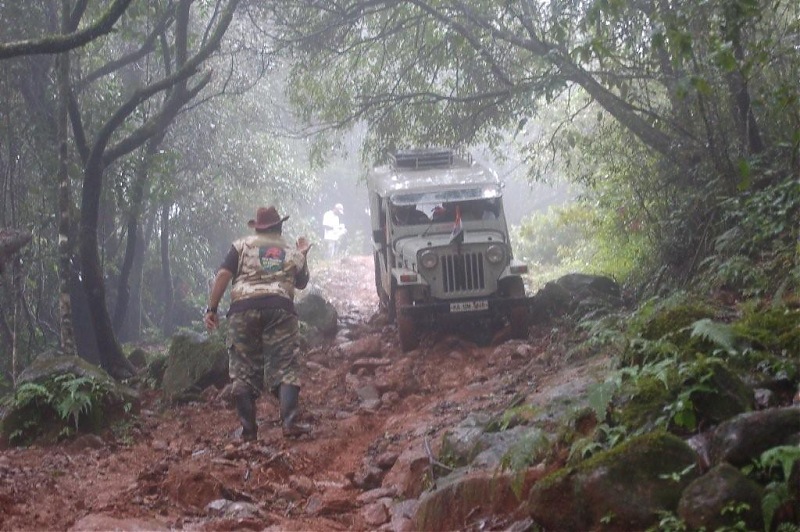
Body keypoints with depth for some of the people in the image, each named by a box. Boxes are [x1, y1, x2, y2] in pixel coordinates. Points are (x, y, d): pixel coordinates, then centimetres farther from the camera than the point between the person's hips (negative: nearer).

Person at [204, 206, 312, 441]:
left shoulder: (242, 245, 13)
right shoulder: (292, 253, 19)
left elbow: (223, 275, 1)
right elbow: (302, 282, 35)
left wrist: (211, 309, 2)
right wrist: (303, 256, 45)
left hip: (243, 308, -1)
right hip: (280, 308, 1)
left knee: (244, 369, 4)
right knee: (284, 366, 1)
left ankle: (248, 429, 4)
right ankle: (289, 422, -13)